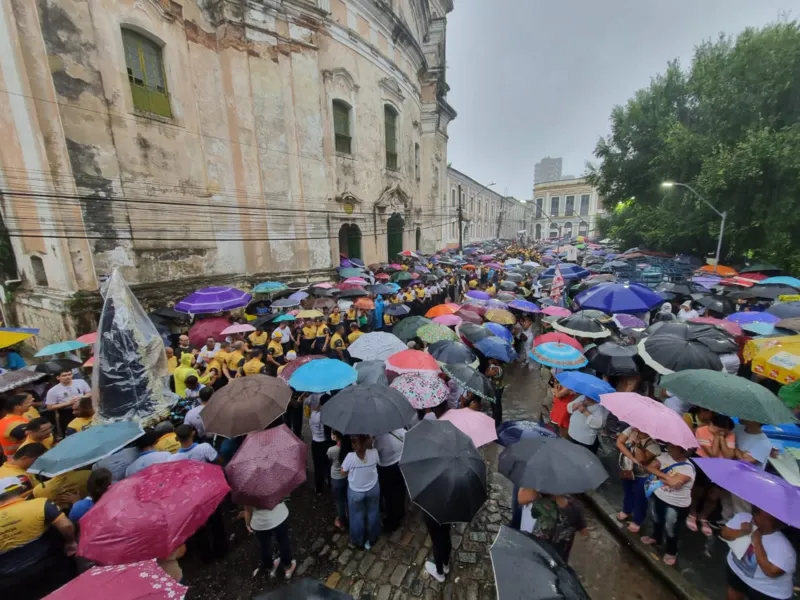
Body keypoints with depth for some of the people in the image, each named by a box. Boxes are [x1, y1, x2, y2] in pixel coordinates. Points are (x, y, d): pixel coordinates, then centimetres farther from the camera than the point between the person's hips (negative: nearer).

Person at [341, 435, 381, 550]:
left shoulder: (350, 456, -30)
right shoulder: (374, 452, -23)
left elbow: (343, 472, -13)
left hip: (355, 492, -2)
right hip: (373, 489, 2)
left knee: (357, 516, 24)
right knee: (372, 513, 26)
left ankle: (358, 541, 45)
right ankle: (372, 538, 47)